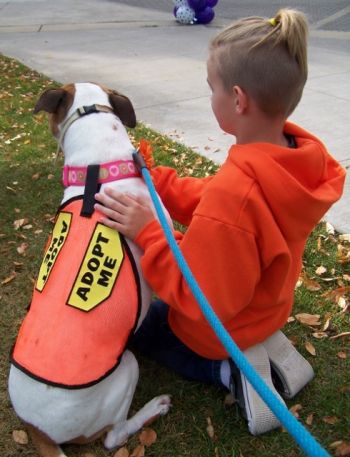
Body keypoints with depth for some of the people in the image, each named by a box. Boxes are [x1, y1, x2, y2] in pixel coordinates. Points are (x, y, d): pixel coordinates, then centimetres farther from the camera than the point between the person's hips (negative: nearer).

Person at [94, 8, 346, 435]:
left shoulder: (233, 191, -40)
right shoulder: (301, 155, -14)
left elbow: (203, 299, -30)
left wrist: (148, 233, -29)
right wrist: (152, 178, -7)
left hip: (219, 330, -7)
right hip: (266, 308, 7)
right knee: (154, 300, 33)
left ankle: (231, 369, 3)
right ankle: (261, 346, 12)